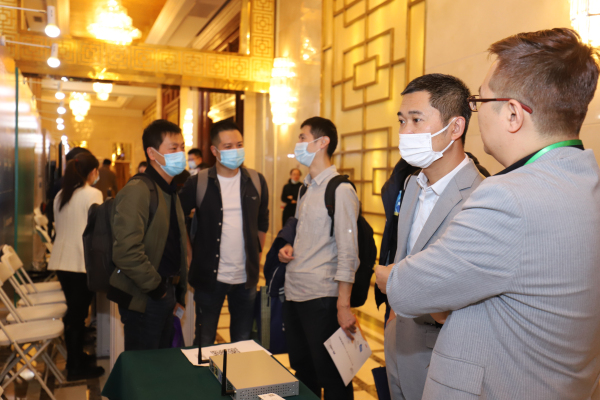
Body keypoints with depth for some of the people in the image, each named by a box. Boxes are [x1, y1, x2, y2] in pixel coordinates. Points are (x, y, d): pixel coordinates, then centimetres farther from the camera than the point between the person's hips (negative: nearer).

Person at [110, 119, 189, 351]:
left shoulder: (170, 193, 14)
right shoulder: (137, 191, -17)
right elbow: (126, 251, -26)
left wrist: (178, 292, 16)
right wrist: (156, 287, -16)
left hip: (165, 294, 9)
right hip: (144, 299, -9)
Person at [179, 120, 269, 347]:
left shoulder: (256, 181, 2)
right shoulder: (198, 182, -7)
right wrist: (189, 254, 0)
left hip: (246, 277, 2)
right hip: (209, 276, -2)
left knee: (243, 342, 15)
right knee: (204, 342, 11)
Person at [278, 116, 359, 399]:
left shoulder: (340, 190, -12)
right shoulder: (307, 188, 13)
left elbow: (347, 252, -16)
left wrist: (343, 307, -19)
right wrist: (289, 249, 3)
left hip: (321, 299, -8)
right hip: (293, 294, 8)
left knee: (331, 377, 5)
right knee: (301, 371, 21)